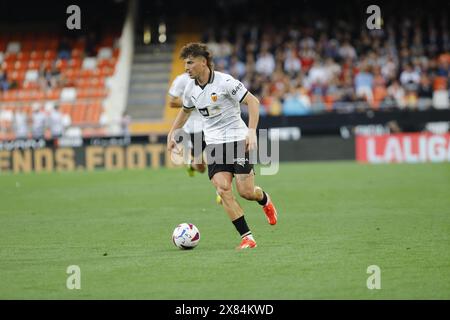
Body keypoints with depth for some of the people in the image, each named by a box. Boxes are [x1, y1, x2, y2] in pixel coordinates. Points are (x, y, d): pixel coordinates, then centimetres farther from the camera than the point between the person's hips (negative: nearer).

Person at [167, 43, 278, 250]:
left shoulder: (224, 81, -15)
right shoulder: (190, 88, 4)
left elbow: (253, 102, -14)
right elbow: (185, 110, 25)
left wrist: (251, 131, -24)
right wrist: (172, 134, 21)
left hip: (237, 139, -5)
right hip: (214, 143, 5)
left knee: (246, 191, -7)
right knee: (223, 189, -15)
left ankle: (264, 200, 32)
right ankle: (247, 237, -11)